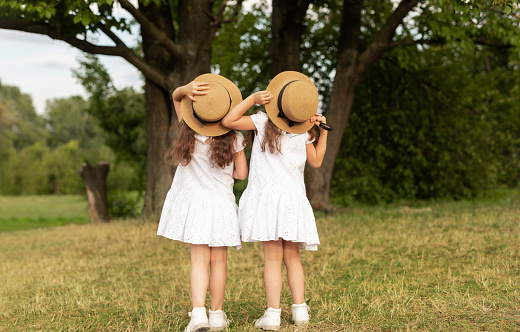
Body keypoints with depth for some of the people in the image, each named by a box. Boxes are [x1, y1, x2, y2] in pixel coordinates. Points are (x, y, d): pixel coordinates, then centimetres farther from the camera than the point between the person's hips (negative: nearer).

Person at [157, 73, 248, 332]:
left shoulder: (189, 130, -6)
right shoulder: (234, 139, -9)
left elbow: (176, 97, 8)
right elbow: (241, 174, -1)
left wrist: (186, 89, -15)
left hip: (194, 202, 1)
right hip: (221, 203, -1)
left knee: (199, 261, 1)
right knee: (218, 261, 8)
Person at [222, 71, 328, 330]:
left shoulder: (263, 121, -6)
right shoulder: (304, 133, 4)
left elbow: (228, 121, -8)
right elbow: (316, 162, 15)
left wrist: (252, 99, -8)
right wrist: (323, 131, 14)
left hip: (268, 197, -4)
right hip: (294, 199, 4)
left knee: (273, 258, -5)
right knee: (292, 256, 13)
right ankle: (300, 309, 13)